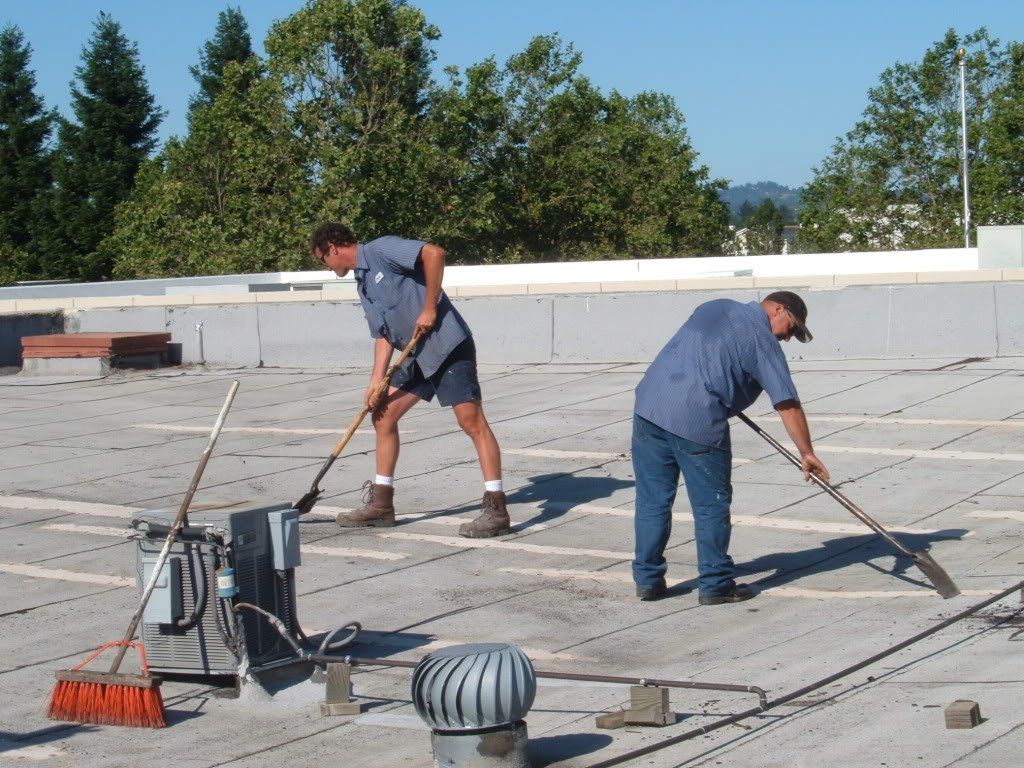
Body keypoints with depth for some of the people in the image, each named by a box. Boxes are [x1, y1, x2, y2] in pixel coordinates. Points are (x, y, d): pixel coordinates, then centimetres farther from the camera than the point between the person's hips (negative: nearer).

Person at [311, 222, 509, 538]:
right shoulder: (363, 284, 19)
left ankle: (496, 510, -14)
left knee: (470, 419, -13)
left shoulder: (381, 250, -8)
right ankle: (381, 505, 18)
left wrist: (429, 309, -18)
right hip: (417, 356, 10)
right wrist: (376, 381, 6)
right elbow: (383, 335, 17)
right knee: (383, 415, 11)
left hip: (448, 344, -10)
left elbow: (434, 253, -21)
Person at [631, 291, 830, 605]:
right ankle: (715, 585, 12)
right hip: (698, 423, -7)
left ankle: (647, 579, 19)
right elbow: (788, 405, -4)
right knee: (712, 505, 6)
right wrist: (807, 454, 1)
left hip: (648, 405, 7)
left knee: (652, 500, 13)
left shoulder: (715, 307, 19)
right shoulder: (763, 340, 0)